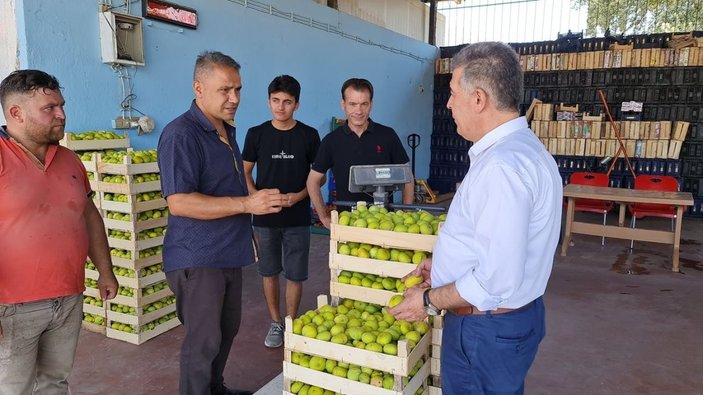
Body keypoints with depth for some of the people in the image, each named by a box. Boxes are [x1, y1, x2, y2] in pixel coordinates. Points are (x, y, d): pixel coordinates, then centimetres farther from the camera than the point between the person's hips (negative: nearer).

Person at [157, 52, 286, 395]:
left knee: (226, 330, 20)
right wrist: (247, 204, -27)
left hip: (229, 253, 9)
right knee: (203, 341, 2)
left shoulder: (226, 131, 13)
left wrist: (263, 199, 13)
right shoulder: (181, 134, -18)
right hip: (197, 259, -9)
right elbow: (178, 203, -26)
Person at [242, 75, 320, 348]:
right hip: (264, 217, 1)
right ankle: (275, 323, 28)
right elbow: (244, 171, 6)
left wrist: (298, 196, -13)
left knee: (295, 275, 6)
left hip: (297, 218, -1)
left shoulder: (309, 135, -2)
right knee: (269, 272, 11)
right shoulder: (256, 134, 0)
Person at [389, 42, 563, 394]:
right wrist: (443, 262, 13)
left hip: (487, 328, -9)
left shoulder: (502, 165, -27)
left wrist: (429, 301, -15)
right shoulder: (517, 147, 7)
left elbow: (497, 280, -29)